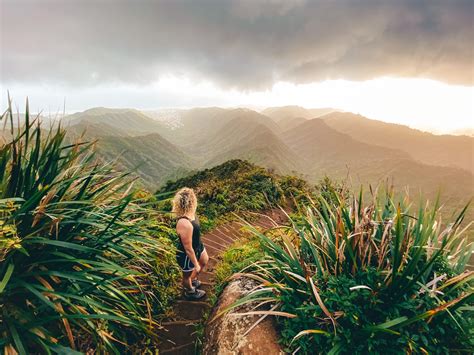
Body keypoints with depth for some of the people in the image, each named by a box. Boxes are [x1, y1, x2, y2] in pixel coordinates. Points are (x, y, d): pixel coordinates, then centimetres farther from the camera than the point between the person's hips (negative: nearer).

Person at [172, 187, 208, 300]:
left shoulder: (189, 213, -15)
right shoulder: (185, 224, -43)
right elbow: (188, 249, -30)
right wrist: (196, 264, -16)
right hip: (187, 255, -8)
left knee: (205, 261, 33)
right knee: (188, 274, 24)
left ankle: (192, 280, 60)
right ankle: (189, 292, 56)